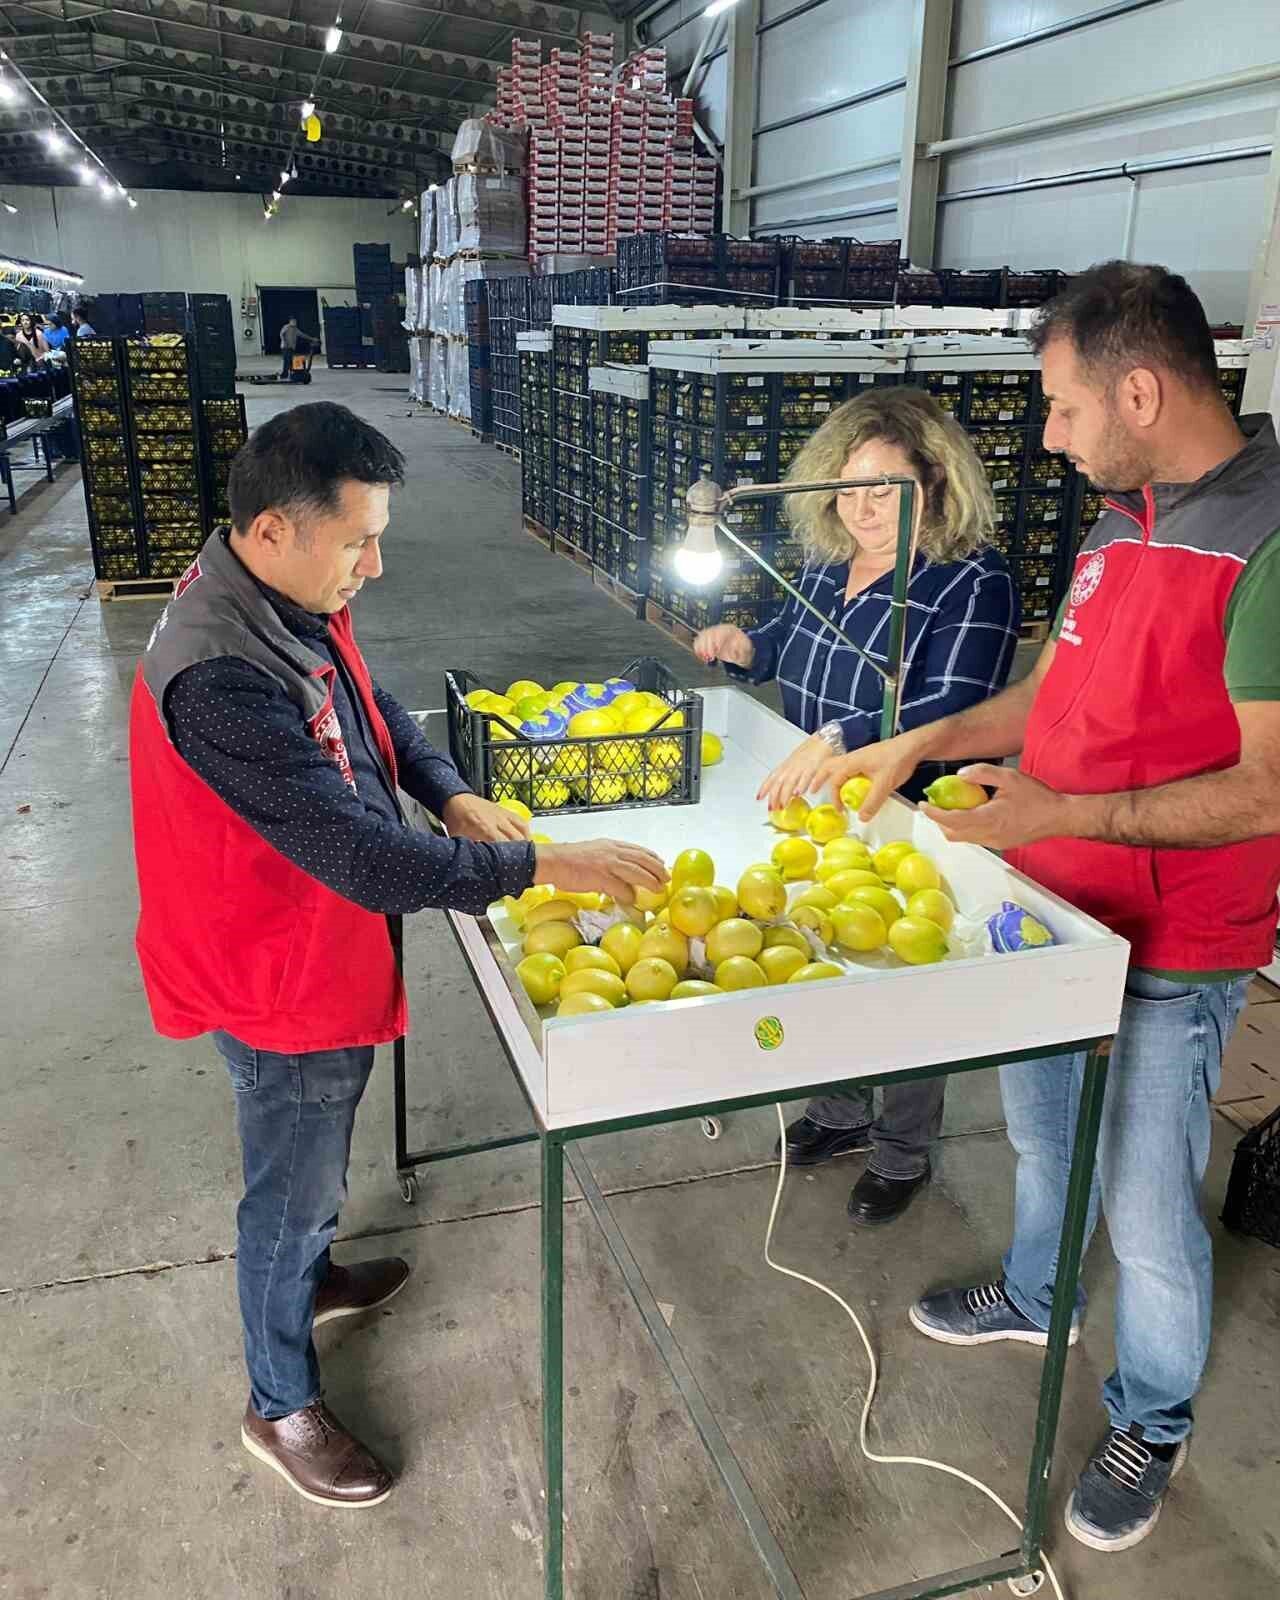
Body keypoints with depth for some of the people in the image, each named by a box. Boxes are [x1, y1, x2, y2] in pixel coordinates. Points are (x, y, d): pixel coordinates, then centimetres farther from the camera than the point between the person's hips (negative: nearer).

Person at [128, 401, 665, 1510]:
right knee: (292, 1187, 12)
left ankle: (311, 1275, 58)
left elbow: (372, 705, 11)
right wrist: (541, 866, -31)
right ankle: (281, 1406, 37)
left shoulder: (296, 600, -6)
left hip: (327, 949, 9)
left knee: (318, 1157, 30)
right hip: (276, 980, -8)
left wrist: (454, 798, -5)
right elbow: (362, 856, -36)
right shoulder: (221, 678, -36)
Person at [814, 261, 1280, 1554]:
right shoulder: (1124, 517, 5)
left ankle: (1151, 1424, 36)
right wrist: (917, 744, 3)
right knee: (1039, 1127, 27)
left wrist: (1059, 812, -29)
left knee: (1146, 1205, 10)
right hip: (1054, 909, 8)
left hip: (1168, 955, -8)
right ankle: (1035, 1297, 54)